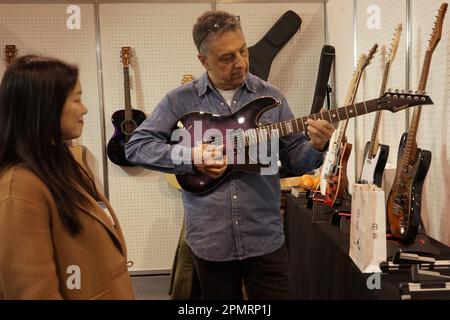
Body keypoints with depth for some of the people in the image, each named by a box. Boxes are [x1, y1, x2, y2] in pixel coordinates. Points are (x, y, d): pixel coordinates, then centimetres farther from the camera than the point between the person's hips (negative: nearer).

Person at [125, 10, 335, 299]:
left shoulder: (271, 97, 2)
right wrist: (189, 157, -15)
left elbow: (293, 158, 4)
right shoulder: (180, 100, -2)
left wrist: (316, 147, -18)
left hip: (266, 239, 1)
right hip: (208, 241, 0)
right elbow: (136, 145, -2)